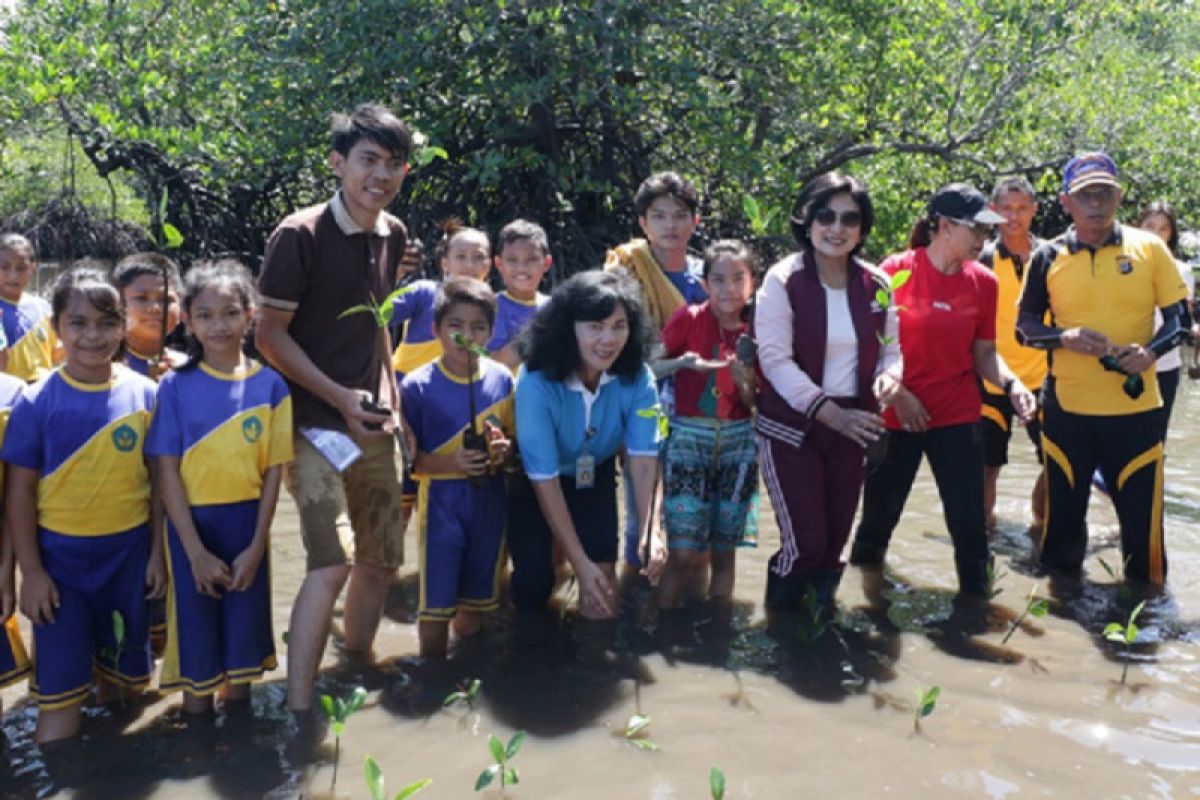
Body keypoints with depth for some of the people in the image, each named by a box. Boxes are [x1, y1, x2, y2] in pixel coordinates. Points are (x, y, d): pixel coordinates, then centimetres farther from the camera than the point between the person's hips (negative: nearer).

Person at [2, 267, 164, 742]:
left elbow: (159, 480, 3)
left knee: (120, 672, 17)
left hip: (128, 553, 2)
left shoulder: (143, 394, -3)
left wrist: (158, 554, 1)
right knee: (59, 686, 1)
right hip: (60, 556, -2)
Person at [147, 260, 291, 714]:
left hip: (248, 526, 1)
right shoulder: (176, 386, -4)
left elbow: (274, 470, -1)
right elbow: (167, 472, -6)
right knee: (196, 634, 8)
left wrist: (257, 545, -8)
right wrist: (197, 552, -12)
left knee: (243, 629, 11)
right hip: (192, 525, -1)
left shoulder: (269, 385, -1)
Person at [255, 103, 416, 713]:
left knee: (382, 560, 13)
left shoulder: (393, 236, 6)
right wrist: (338, 397, -18)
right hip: (315, 424, -6)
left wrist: (392, 398, 12)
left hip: (373, 425, 7)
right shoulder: (299, 236, -13)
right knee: (333, 563, -16)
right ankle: (298, 709, -5)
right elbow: (269, 335, -12)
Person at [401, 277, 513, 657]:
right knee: (436, 604, 3)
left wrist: (504, 450, -11)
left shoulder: (502, 379, -1)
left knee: (476, 599, 18)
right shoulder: (417, 386, -11)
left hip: (490, 501, 4)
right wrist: (451, 463, -24)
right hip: (441, 502, -3)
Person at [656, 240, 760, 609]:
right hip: (689, 438, -3)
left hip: (738, 443, 3)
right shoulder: (689, 319, -5)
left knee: (724, 552, 10)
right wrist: (685, 364, -25)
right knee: (682, 554, -8)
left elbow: (754, 405, 8)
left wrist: (747, 383, -12)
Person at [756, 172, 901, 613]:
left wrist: (889, 376, -13)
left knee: (835, 541, 12)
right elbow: (775, 359, -17)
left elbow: (890, 349, 11)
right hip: (791, 427, -4)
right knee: (807, 543, -8)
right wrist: (831, 413, -24)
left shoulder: (876, 284, 4)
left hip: (851, 428, 5)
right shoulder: (783, 280, -10)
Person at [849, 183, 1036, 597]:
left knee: (970, 523, 0)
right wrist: (897, 395, -11)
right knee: (879, 513, 13)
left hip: (958, 418, 2)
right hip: (896, 417, -2)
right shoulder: (895, 271, -9)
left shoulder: (983, 282, 0)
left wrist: (1012, 384, -11)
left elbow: (984, 352, 6)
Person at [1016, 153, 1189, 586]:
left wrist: (1151, 350, -17)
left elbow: (1179, 317, 3)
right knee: (1063, 514, 12)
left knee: (1142, 516, 4)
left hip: (1135, 409, -1)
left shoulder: (1150, 248, 0)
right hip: (1066, 410, 1)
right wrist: (1064, 336, -15)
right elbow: (1024, 326, 5)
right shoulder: (1048, 258, 1)